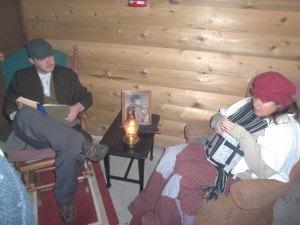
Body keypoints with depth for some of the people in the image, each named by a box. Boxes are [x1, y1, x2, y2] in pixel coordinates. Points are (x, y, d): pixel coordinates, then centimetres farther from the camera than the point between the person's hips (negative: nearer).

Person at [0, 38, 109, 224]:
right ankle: (83, 145, -37)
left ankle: (65, 202, -6)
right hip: (31, 132, 0)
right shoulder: (21, 77, 14)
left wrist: (78, 106, -9)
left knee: (69, 154, -34)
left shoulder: (68, 74, 15)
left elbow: (86, 96, 15)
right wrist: (20, 116, -11)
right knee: (25, 115, -36)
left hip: (63, 129, 0)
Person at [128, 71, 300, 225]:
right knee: (173, 153, -10)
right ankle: (149, 207, 3)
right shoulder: (248, 104, 0)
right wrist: (218, 122, -16)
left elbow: (264, 170, -25)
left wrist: (241, 134, -31)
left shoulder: (285, 130, -18)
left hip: (234, 172, -7)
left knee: (182, 174, -21)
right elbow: (218, 116, 9)